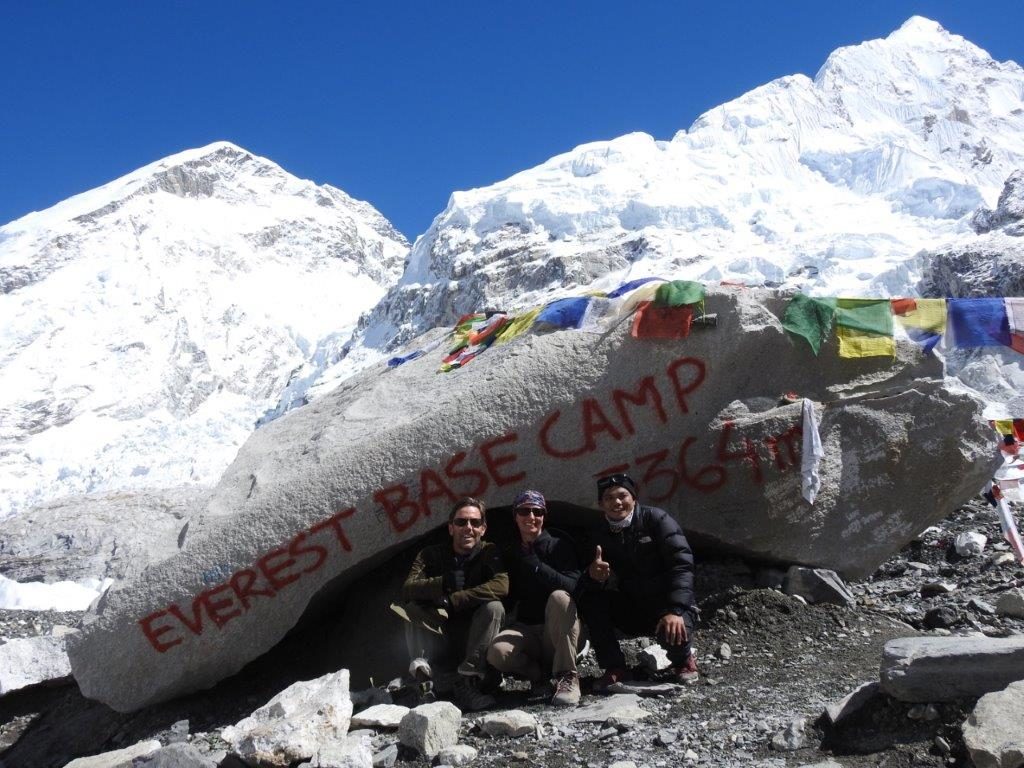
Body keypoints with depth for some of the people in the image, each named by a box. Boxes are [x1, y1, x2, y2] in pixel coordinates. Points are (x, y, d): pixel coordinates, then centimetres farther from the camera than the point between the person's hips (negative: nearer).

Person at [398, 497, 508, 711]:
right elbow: (408, 589, -16)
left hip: (473, 641, -1)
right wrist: (445, 583, -33)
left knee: (494, 607, -27)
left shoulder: (489, 552, -5)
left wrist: (451, 601, -27)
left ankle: (469, 682, -33)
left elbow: (501, 586, -26)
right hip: (440, 642, 2)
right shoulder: (432, 555, 1)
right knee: (412, 608, -18)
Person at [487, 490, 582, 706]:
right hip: (526, 629, 2)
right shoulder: (509, 554, 10)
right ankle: (544, 674, -3)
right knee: (496, 652, -31)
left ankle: (567, 676, -26)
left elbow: (572, 585, -18)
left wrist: (536, 566, -26)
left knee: (559, 596, -35)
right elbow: (507, 600, 10)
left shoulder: (560, 546, 0)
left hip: (559, 629, -2)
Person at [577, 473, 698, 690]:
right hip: (631, 611, 4)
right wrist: (593, 575, -33)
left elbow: (681, 564, -19)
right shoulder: (599, 535, 1)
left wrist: (675, 611, -31)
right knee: (589, 597, -18)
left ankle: (683, 658, 3)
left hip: (669, 606, -4)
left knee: (672, 634, -35)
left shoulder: (656, 519, -10)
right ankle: (615, 668, -11)